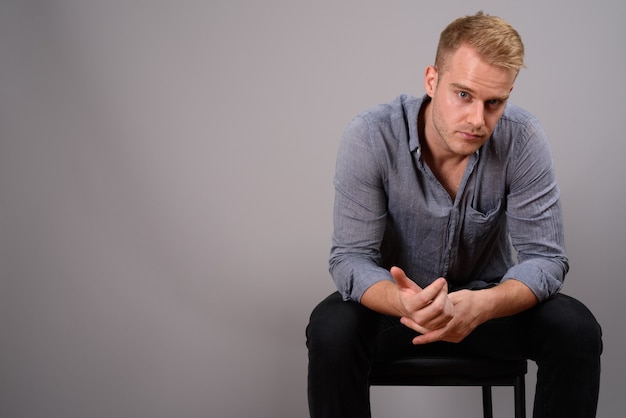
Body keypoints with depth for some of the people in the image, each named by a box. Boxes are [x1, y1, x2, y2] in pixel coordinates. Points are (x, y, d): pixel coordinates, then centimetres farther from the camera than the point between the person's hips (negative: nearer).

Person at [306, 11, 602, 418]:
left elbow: (544, 257, -18)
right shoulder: (370, 137, -22)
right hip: (398, 298, -1)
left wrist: (482, 305, -40)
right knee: (331, 330, -31)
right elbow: (351, 258, -21)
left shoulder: (524, 140, -19)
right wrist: (405, 303, -44)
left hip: (488, 298, 2)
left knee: (577, 331, -24)